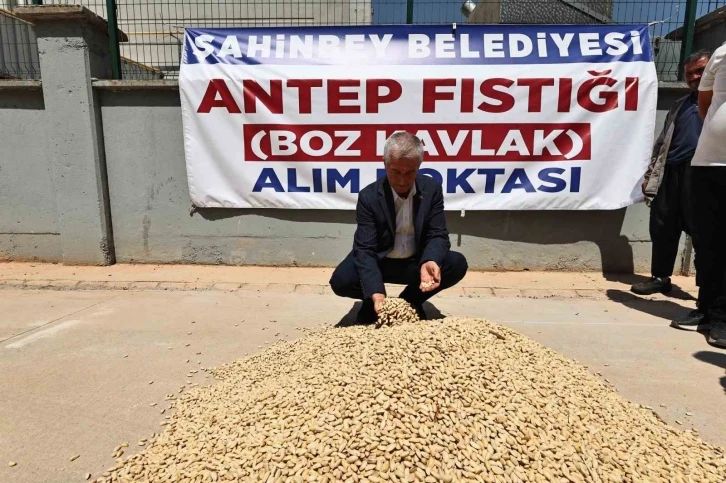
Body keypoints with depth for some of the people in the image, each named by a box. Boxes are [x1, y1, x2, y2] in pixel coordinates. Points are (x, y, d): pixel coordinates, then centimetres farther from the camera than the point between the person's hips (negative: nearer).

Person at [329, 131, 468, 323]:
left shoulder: (432, 189, -10)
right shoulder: (369, 196, -18)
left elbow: (438, 235, -11)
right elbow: (365, 249, -22)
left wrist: (429, 262, -36)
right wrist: (376, 292, -39)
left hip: (416, 262, 2)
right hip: (379, 263, -2)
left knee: (457, 264, -23)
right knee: (341, 280, -29)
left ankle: (409, 301, 1)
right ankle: (372, 303, 7)